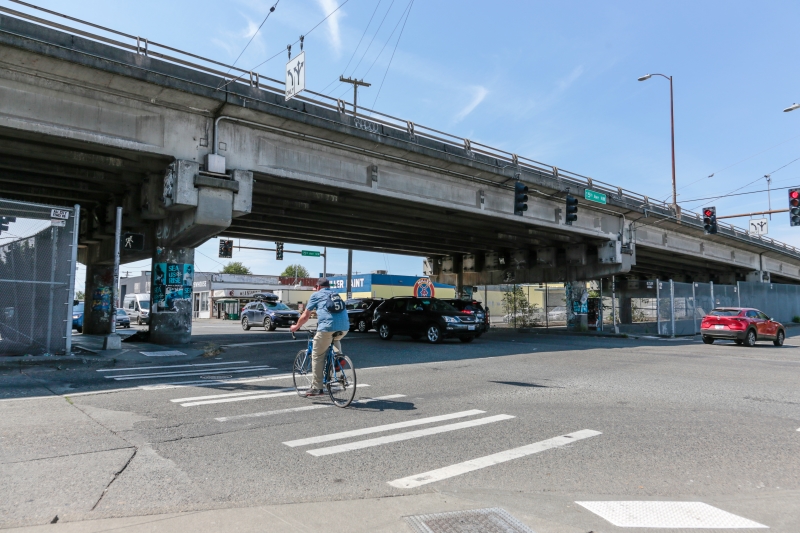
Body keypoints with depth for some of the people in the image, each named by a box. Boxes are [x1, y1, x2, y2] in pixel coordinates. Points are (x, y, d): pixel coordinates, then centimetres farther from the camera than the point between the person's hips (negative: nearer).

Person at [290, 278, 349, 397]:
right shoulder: (336, 294, 28)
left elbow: (305, 316, 15)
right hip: (344, 328, 5)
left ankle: (316, 387, 8)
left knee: (317, 356, 8)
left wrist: (296, 327, 32)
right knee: (335, 339, 39)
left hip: (327, 327, -5)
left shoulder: (316, 295, 14)